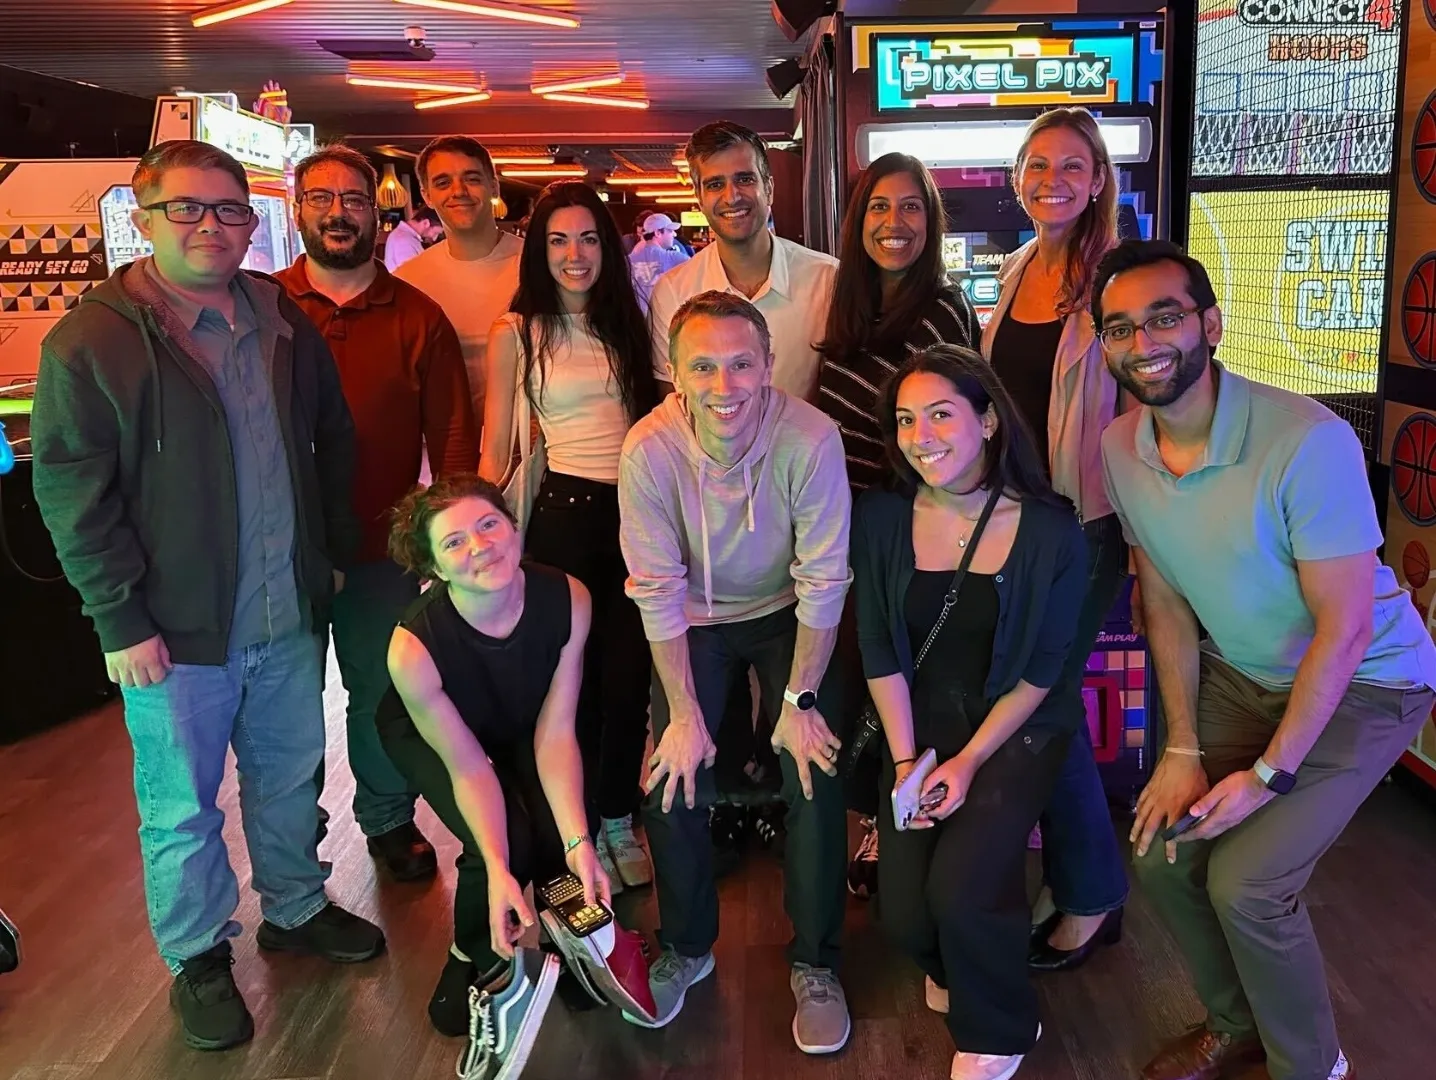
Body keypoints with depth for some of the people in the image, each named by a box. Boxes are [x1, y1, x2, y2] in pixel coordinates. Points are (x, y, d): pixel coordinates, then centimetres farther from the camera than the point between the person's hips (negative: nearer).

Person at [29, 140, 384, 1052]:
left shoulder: (286, 325, 5)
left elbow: (335, 443, 14)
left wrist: (337, 551, 10)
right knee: (182, 809, 11)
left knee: (291, 780, 20)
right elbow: (70, 493, -11)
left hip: (290, 616, 5)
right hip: (176, 633, -4)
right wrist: (123, 619, -13)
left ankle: (296, 909, 42)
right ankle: (199, 958, 32)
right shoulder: (91, 342, -10)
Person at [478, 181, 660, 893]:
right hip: (564, 511, -2)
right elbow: (496, 449, 3)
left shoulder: (630, 322, 10)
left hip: (637, 510, 3)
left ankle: (618, 820, 25)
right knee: (574, 677, 5)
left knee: (629, 675, 7)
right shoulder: (516, 335, 1)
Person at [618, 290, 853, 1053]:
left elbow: (823, 581, -20)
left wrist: (800, 700, -16)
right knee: (673, 784, -4)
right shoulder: (648, 452, -27)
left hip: (786, 615, 0)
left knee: (817, 781, -10)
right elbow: (657, 592, -19)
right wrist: (685, 716, -15)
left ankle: (815, 964, 13)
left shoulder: (811, 439, -29)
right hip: (695, 622, 1)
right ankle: (687, 948, 23)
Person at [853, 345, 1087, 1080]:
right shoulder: (880, 518, -8)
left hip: (1020, 725, -2)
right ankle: (951, 966, 32)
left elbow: (1043, 668, -9)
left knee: (960, 888, -21)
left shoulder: (1050, 532, -14)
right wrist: (905, 760, -10)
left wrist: (970, 760, -14)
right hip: (920, 721, 3)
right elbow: (879, 652, -4)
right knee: (904, 913, -8)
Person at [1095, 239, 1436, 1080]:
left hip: (1360, 685, -6)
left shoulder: (1308, 442, -30)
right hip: (1239, 676, 6)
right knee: (1162, 856, 0)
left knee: (1244, 880, -15)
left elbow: (1344, 629, -24)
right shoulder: (1121, 449, -10)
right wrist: (1182, 749, -5)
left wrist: (1269, 774, -18)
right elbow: (1168, 604, -1)